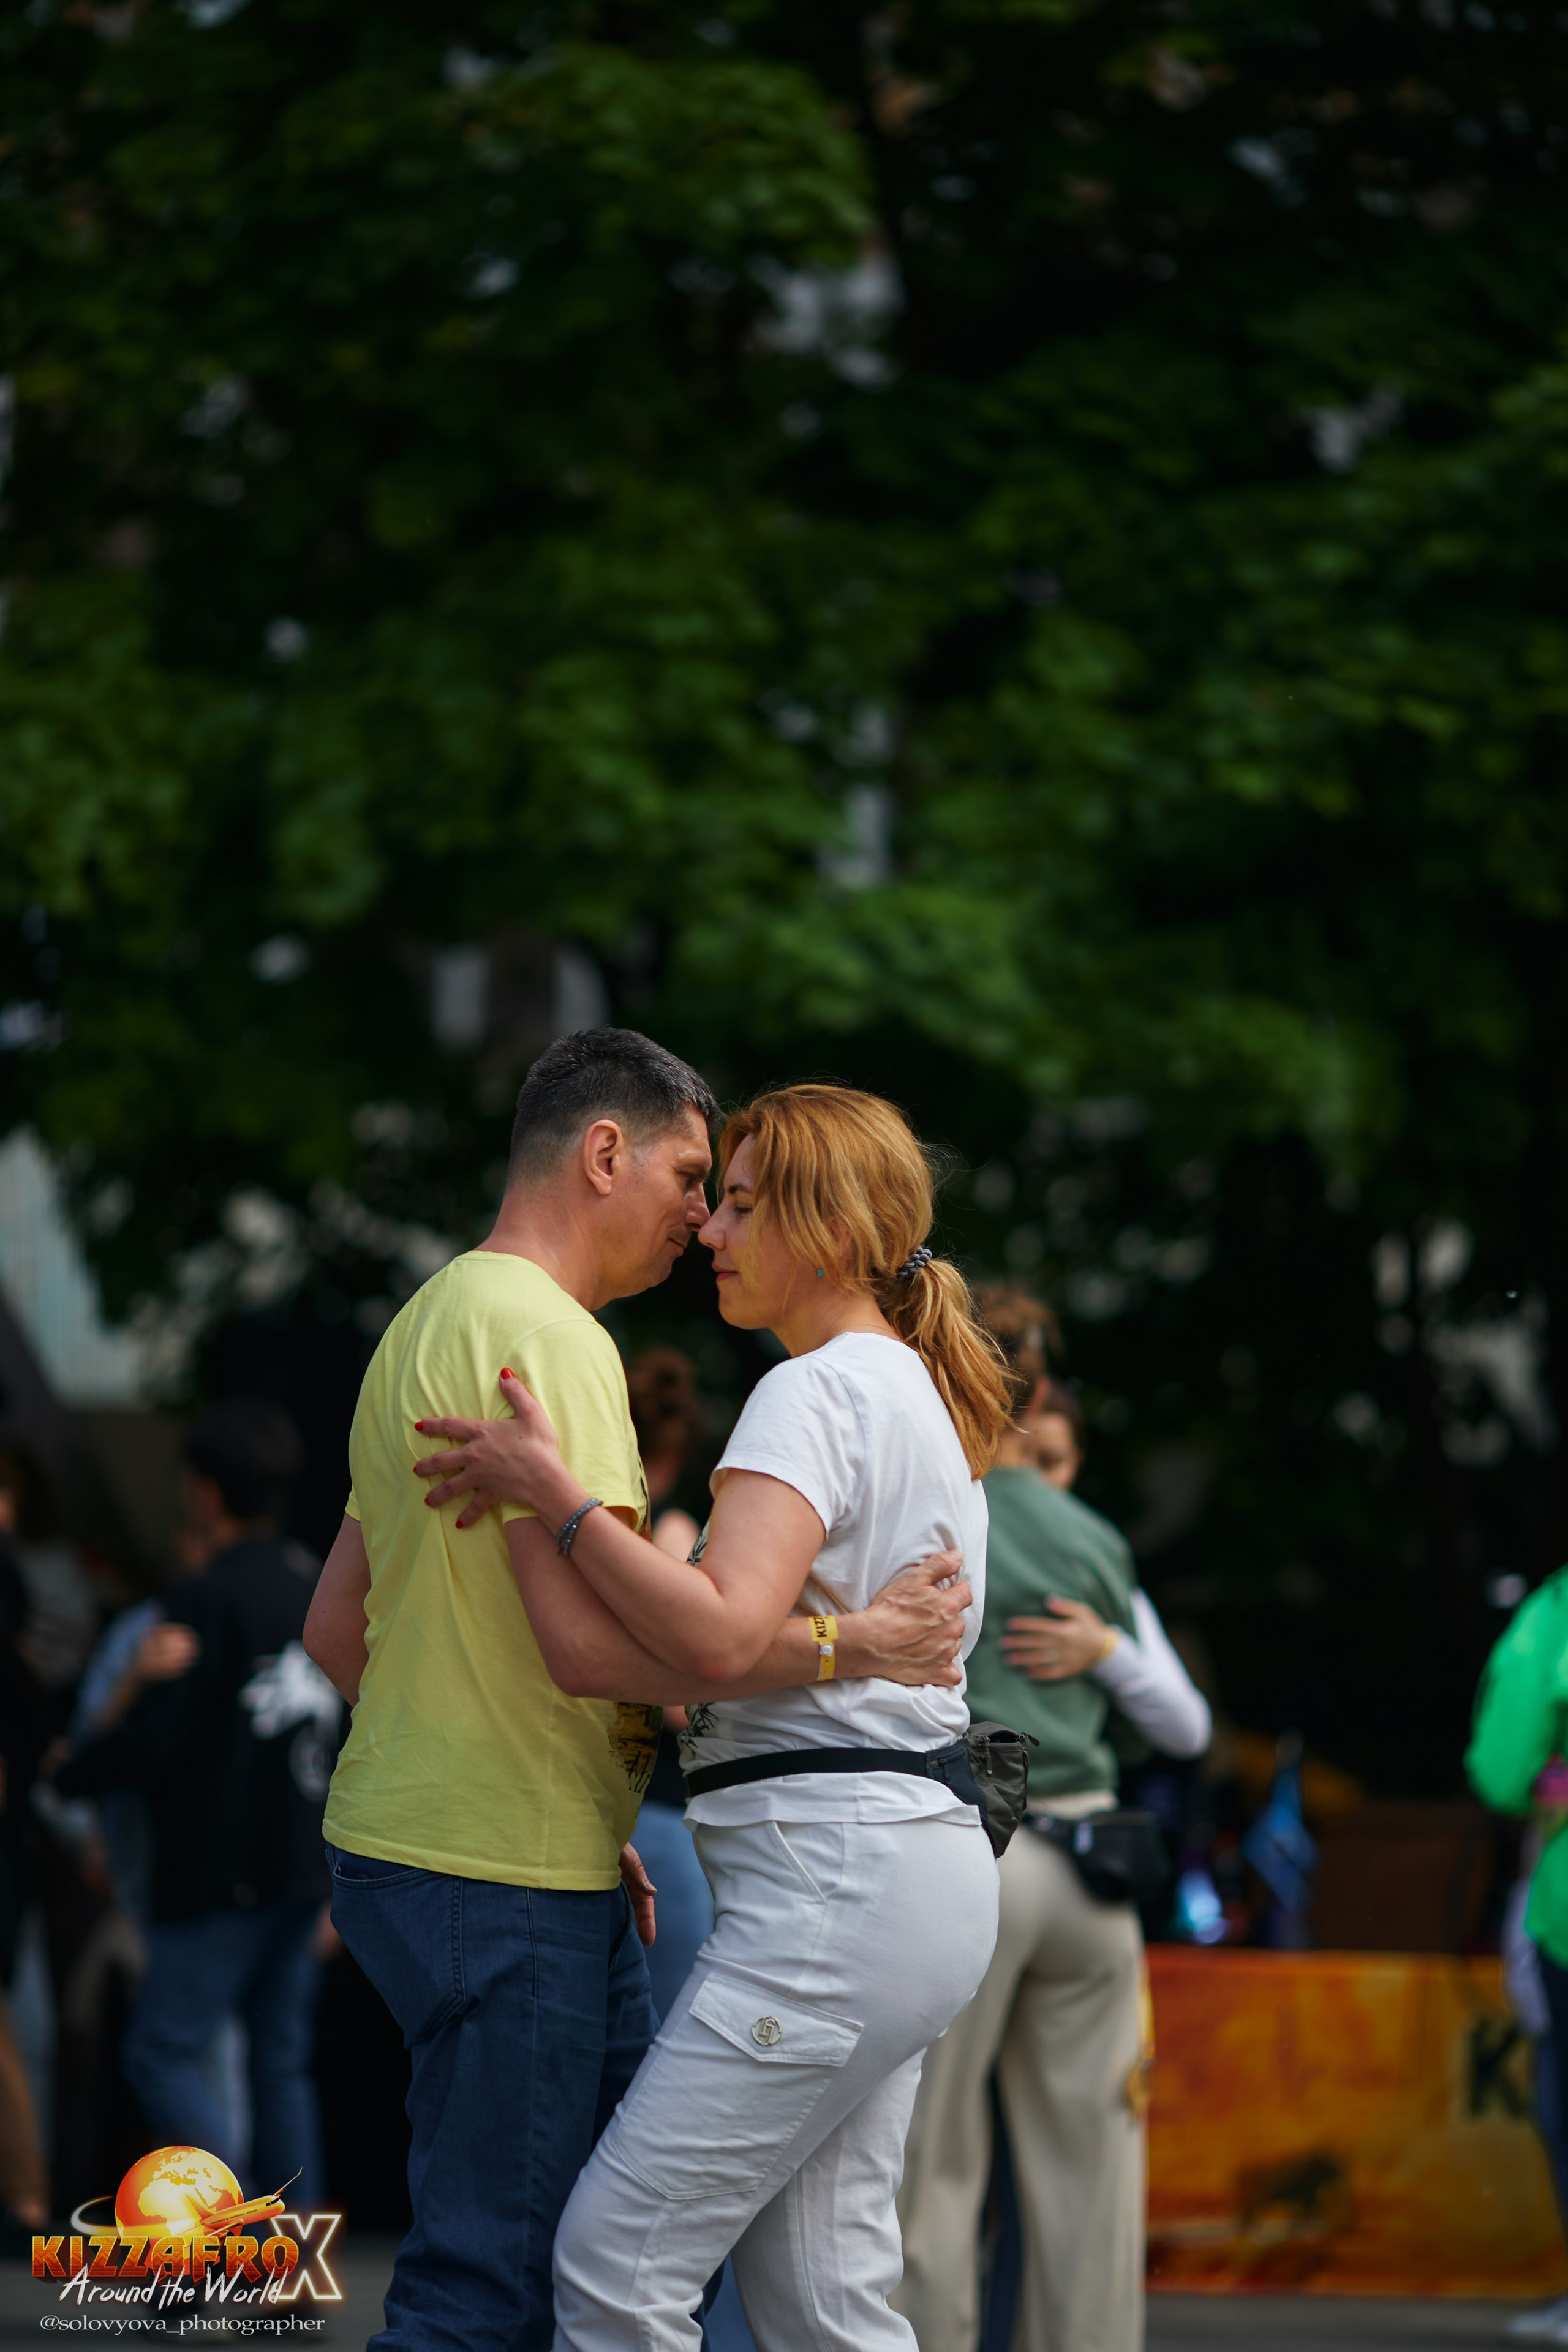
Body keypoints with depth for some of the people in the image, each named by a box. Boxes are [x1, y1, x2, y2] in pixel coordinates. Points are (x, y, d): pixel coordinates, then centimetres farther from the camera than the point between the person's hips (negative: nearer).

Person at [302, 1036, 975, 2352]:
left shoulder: (430, 1324, 18)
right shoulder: (543, 1333, -14)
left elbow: (339, 1628, 22)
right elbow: (588, 1642, -24)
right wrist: (848, 1647, -18)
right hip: (503, 1883, -10)